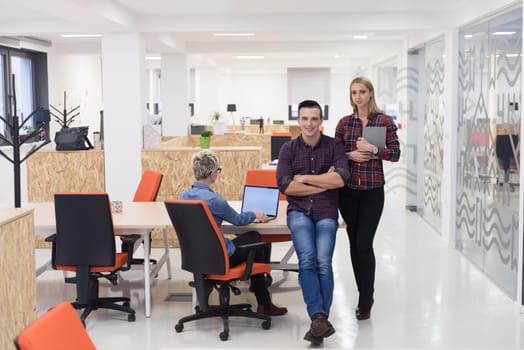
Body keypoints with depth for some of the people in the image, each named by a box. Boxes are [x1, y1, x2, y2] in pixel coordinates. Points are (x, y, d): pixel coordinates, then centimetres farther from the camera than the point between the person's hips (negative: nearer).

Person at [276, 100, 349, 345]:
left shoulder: (333, 146, 3)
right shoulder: (289, 149, 6)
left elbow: (341, 179, -12)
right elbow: (285, 186, -6)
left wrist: (304, 178, -8)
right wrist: (324, 183, -8)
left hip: (326, 212, 0)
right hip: (299, 211, 0)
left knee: (323, 263, -19)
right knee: (307, 260, -22)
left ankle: (318, 321, -14)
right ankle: (320, 318, -27)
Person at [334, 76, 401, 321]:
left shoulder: (384, 121, -1)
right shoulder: (344, 123, 7)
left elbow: (395, 154, -1)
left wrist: (373, 149, -15)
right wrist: (350, 155, -9)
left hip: (372, 190, -3)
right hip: (348, 190, 3)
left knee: (364, 243, -8)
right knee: (354, 243, 8)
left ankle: (365, 303, 3)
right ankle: (365, 296, 21)